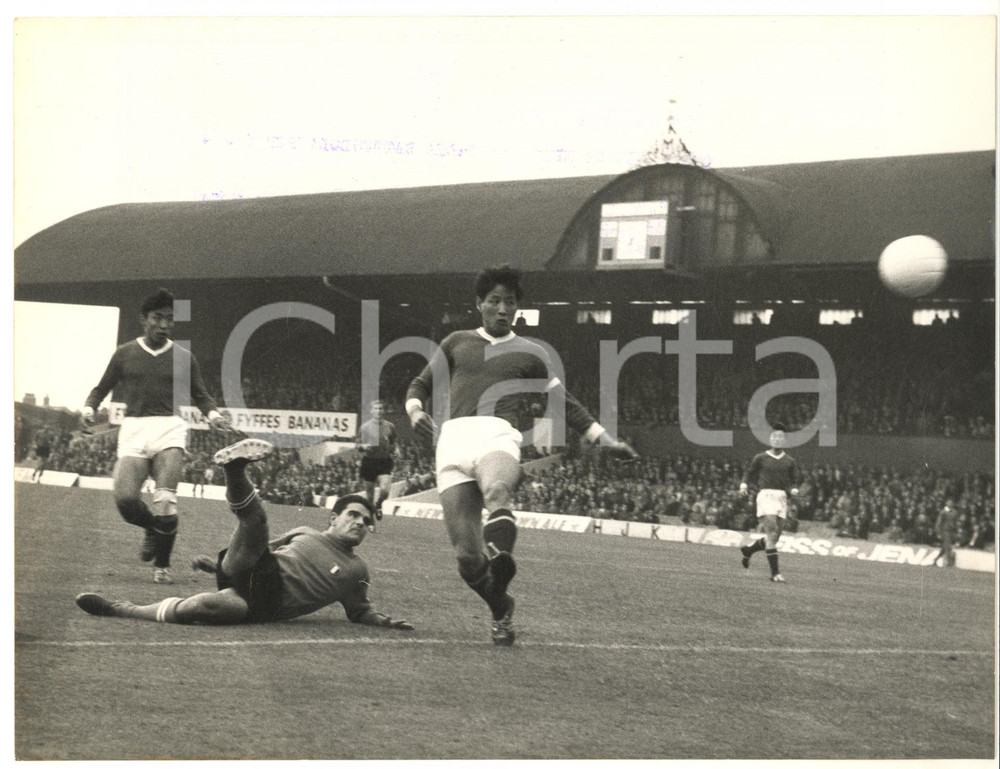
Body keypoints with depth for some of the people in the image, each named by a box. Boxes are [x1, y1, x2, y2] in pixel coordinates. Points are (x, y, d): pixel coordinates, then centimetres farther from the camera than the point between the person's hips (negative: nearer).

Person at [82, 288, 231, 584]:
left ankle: (161, 565, -3)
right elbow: (102, 388, 20)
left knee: (165, 498, -20)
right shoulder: (125, 354, 12)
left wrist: (213, 414, 0)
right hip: (133, 429, 1)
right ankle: (152, 528, 19)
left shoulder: (183, 358, 12)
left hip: (169, 429, -1)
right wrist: (89, 408, 0)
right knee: (125, 498, -17)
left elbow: (200, 395, 20)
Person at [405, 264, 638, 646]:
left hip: (498, 435, -1)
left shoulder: (529, 352, 23)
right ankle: (502, 612, 14)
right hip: (454, 439, 1)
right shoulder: (458, 342, 25)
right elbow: (420, 383, 28)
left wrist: (605, 440, 20)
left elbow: (565, 402, 27)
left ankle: (500, 565, -59)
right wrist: (415, 410, 5)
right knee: (466, 554, -9)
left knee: (497, 491, -41)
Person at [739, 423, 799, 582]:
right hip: (766, 495, -4)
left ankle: (748, 550, 32)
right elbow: (749, 473, 16)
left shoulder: (789, 461, 14)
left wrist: (794, 490, -4)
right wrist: (744, 484, -4)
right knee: (772, 532, -17)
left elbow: (794, 481, 17)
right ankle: (775, 572, -19)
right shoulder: (761, 458, 8)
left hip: (782, 497, 4)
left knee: (774, 538, 4)